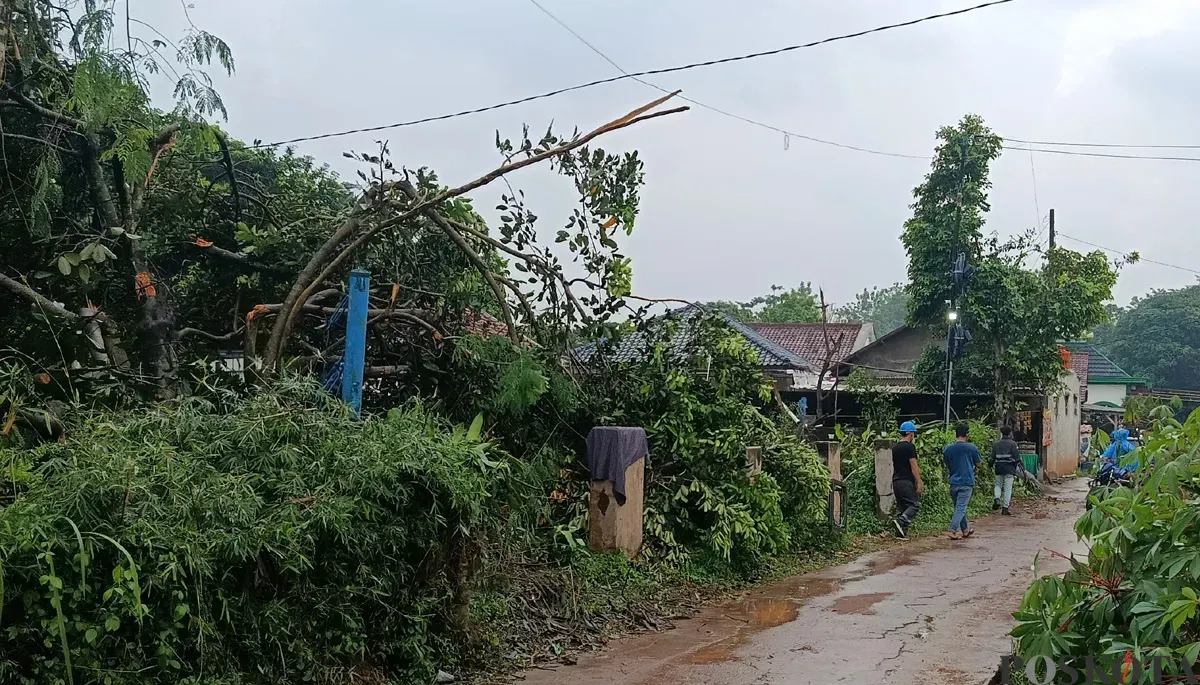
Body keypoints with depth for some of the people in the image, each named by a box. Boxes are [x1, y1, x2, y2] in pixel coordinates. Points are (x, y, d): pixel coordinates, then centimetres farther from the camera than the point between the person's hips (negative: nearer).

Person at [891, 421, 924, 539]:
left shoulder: (895, 448, 15)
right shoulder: (909, 447, -11)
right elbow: (913, 466, -15)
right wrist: (919, 482, -14)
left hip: (896, 481, 8)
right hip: (907, 481, -8)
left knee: (901, 506, 10)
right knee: (915, 504, -3)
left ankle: (901, 532, 6)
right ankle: (901, 521, -21)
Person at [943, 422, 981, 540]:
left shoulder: (947, 448, 3)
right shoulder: (972, 448, -6)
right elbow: (978, 464, 6)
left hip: (953, 482, 4)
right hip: (966, 482, -4)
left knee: (959, 507, 17)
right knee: (961, 508, -5)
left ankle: (965, 530, 29)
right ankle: (952, 531, -15)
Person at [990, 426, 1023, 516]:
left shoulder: (996, 444, 6)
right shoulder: (1013, 444, -5)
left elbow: (992, 457, 9)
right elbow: (1016, 458, -7)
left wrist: (992, 465, 24)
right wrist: (1018, 468, 3)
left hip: (999, 468, 3)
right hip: (1009, 468, -3)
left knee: (998, 484, 20)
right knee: (1008, 488, 0)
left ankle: (997, 499, -7)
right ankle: (1005, 508, -2)